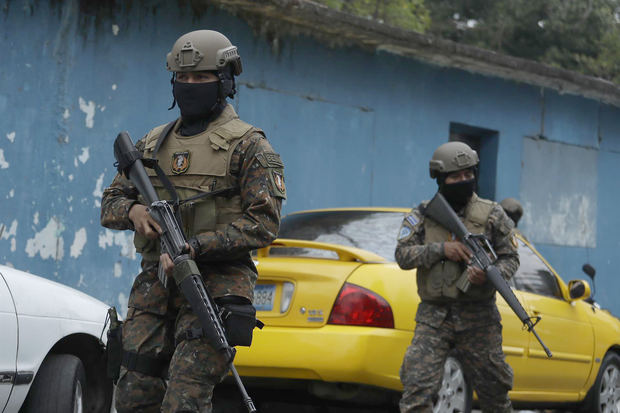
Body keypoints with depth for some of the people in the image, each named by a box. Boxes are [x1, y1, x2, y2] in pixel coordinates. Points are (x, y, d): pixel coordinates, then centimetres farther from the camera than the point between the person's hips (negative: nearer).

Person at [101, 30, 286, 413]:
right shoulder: (153, 143, 18)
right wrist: (132, 210, -5)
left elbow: (264, 223, -9)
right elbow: (110, 204, 20)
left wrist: (195, 246, -18)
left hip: (214, 288, -6)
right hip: (154, 288, 6)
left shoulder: (248, 145, 0)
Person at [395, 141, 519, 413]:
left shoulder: (492, 215, 4)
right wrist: (441, 249, -17)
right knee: (417, 386, -13)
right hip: (433, 318, 0)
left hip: (478, 319, 0)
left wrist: (489, 275, -19)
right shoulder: (422, 215, 5)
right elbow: (402, 255, -2)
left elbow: (510, 258, 4)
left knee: (494, 391, 9)